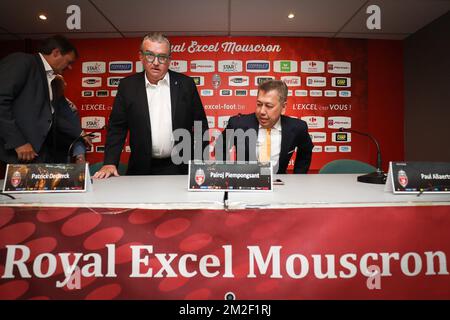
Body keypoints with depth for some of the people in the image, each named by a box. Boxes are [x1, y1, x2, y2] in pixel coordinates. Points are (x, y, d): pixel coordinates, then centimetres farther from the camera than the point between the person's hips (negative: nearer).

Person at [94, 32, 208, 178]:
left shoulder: (186, 84, 1)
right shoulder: (128, 85, 3)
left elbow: (200, 124, 4)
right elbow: (117, 127, 4)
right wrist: (110, 163, -6)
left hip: (179, 167, 0)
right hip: (141, 169, 1)